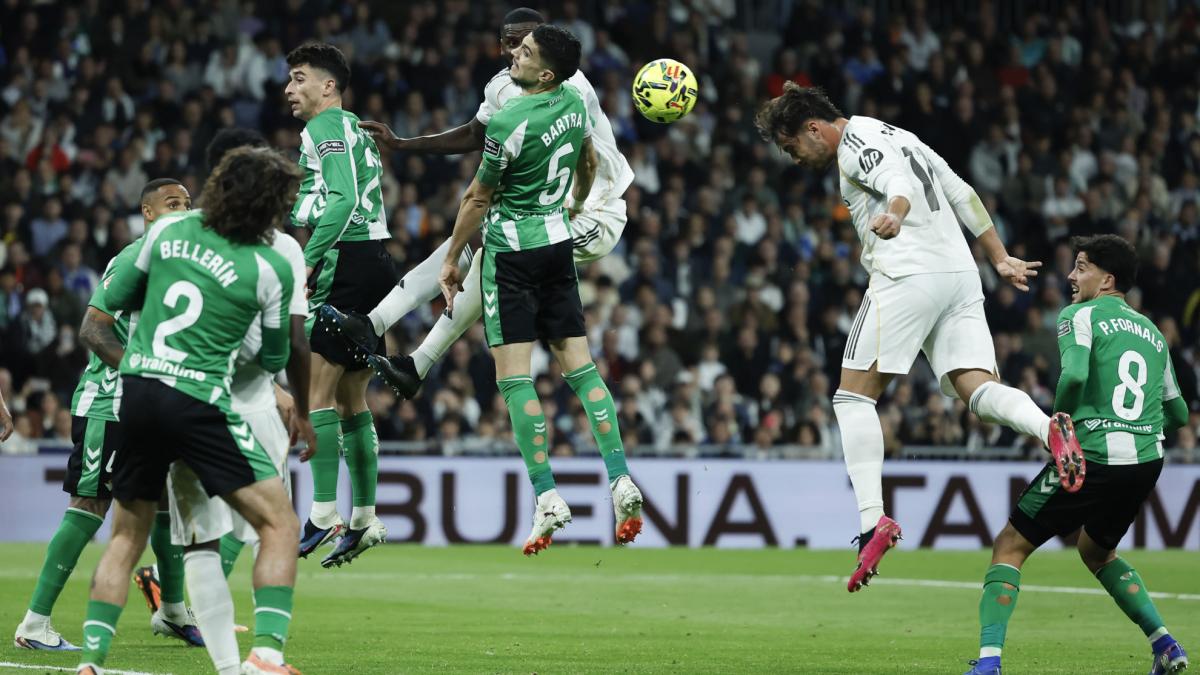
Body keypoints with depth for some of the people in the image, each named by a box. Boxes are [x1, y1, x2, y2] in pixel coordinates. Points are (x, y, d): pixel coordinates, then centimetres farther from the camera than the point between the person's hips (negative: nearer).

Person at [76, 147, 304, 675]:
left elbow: (115, 297, 15)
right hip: (199, 406, -5)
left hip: (136, 391, 5)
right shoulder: (271, 268, -6)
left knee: (126, 537, 17)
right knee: (279, 525, 2)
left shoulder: (170, 229, 4)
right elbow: (274, 359, 6)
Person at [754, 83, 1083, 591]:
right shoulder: (896, 136, 29)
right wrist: (1000, 259, 31)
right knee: (975, 389, -5)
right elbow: (963, 195, 29)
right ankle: (1048, 428, -36)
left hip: (908, 276, -8)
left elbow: (899, 183, -19)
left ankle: (873, 520, -14)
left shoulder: (855, 140, 1)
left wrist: (894, 215, -40)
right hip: (961, 274, 8)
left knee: (853, 396, -3)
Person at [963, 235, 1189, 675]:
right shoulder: (1152, 332, 19)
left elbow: (1075, 375, -20)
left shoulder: (1080, 316, -1)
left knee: (1009, 548, 2)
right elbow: (1178, 413, 22)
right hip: (1147, 462, 7)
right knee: (1097, 552, 31)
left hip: (1092, 458, -7)